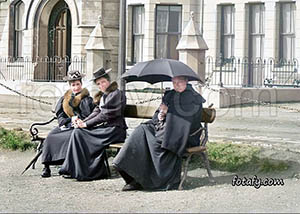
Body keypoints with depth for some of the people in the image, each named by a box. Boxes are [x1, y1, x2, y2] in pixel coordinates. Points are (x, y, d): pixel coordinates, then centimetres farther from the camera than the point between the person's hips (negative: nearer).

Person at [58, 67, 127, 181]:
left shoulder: (116, 94, -8)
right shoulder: (103, 95, 21)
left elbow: (106, 115, -14)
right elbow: (97, 112, 13)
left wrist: (86, 124, -13)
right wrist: (83, 121, -5)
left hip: (114, 130, -9)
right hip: (105, 127, 9)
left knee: (80, 134, -20)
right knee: (77, 132, -9)